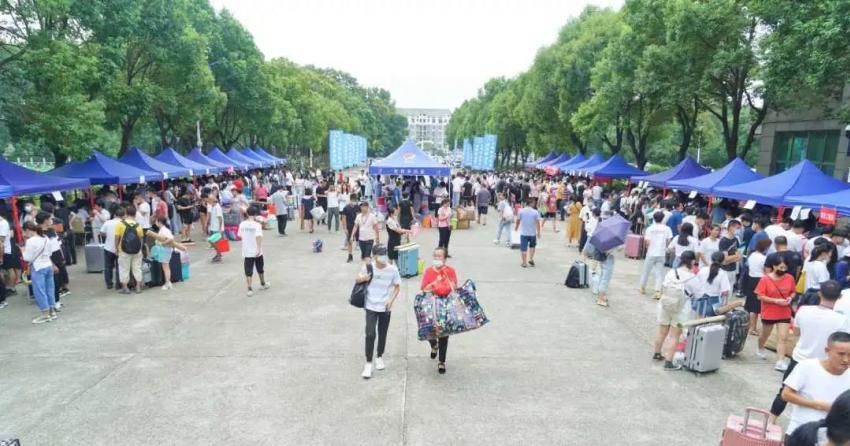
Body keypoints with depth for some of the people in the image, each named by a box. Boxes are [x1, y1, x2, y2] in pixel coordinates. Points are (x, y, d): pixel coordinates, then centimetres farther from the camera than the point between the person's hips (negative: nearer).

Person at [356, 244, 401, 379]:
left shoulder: (392, 269, -11)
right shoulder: (367, 267, -11)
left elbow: (397, 287, 1)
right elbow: (358, 279, 6)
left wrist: (391, 301, -11)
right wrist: (362, 279, -18)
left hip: (385, 308, 1)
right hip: (371, 307, -1)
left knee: (382, 333, 14)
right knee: (370, 334, -8)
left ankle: (380, 357, 37)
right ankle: (368, 364, 5)